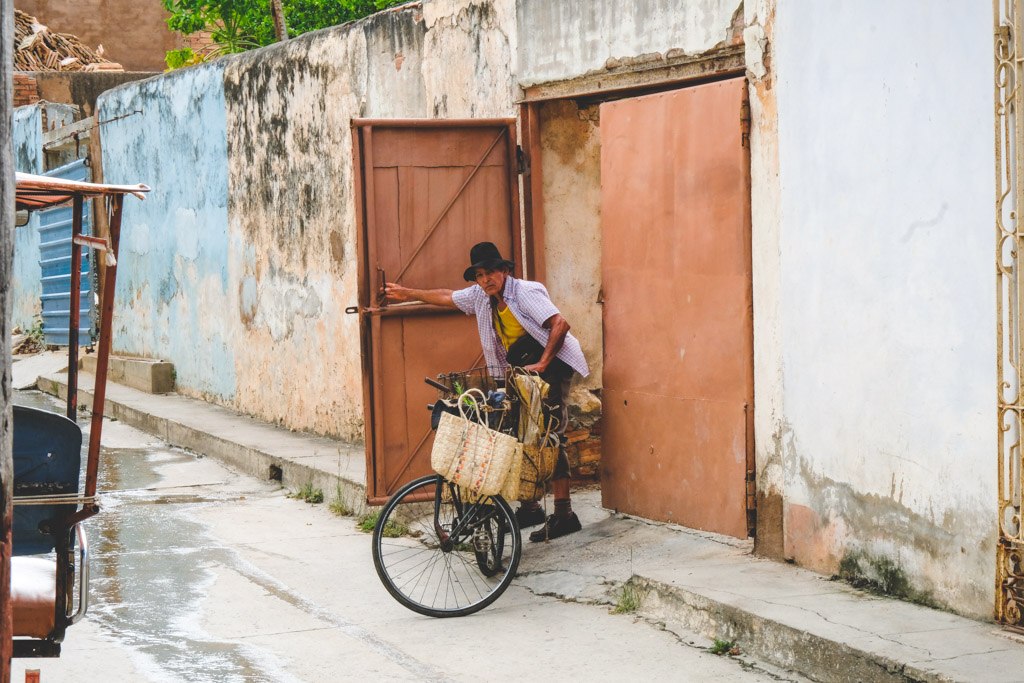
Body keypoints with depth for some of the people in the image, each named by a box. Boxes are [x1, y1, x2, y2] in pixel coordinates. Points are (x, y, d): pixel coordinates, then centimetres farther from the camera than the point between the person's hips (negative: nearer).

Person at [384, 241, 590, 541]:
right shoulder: (480, 296, 8)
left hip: (553, 364, -8)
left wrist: (542, 364, -27)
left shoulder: (525, 291, -16)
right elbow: (447, 297, 26)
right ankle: (530, 507, 15)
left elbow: (560, 324, -25)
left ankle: (564, 513, -16)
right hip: (521, 371, 8)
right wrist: (409, 294, 32)